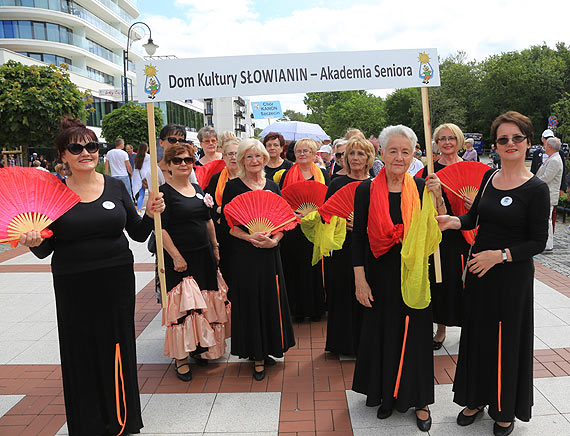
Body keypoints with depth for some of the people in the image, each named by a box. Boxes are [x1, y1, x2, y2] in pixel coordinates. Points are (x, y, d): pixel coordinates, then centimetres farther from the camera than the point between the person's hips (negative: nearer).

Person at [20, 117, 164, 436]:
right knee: (81, 353, 9)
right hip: (73, 286, -1)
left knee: (118, 349, 10)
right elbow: (45, 250, 3)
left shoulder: (116, 186, 3)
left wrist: (151, 214, -10)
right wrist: (34, 243, -18)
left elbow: (138, 234, 7)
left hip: (117, 281, 1)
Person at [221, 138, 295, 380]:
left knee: (271, 300, 8)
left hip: (269, 253, 4)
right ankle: (256, 355, 15)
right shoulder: (233, 186, -2)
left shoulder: (272, 186, 9)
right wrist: (250, 237, -20)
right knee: (250, 302, 2)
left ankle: (266, 349, 26)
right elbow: (227, 222, -6)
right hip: (243, 254, -3)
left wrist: (274, 239, -10)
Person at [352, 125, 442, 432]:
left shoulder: (422, 188, -2)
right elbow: (358, 237, -3)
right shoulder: (367, 190, -5)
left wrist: (436, 198, -17)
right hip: (381, 276, 0)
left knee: (414, 334, 9)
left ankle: (418, 399, 29)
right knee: (381, 333, 12)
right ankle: (386, 394, 34)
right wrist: (360, 280, -7)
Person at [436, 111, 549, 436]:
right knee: (477, 334, 15)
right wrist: (453, 221, -9)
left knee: (508, 340, 8)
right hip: (479, 269, 5)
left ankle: (506, 410, 30)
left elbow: (538, 241, -12)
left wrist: (499, 255, -21)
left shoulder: (536, 188, -12)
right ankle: (477, 399, 35)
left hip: (513, 275, -5)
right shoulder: (489, 177, 4)